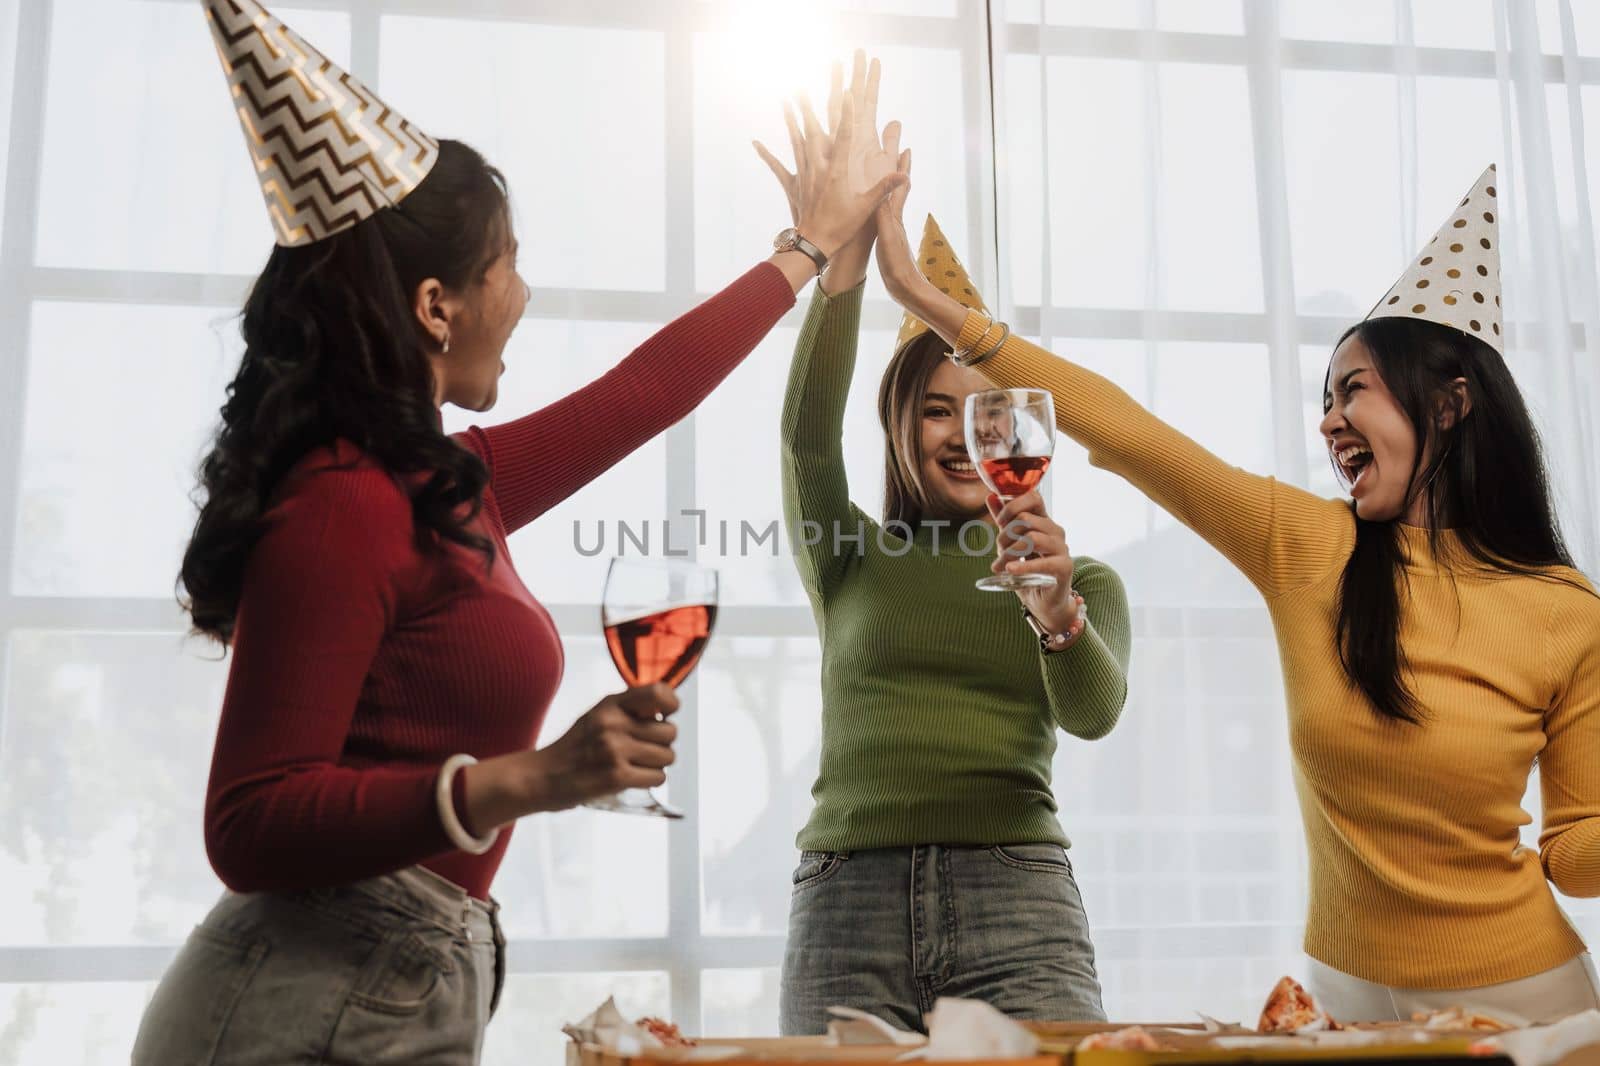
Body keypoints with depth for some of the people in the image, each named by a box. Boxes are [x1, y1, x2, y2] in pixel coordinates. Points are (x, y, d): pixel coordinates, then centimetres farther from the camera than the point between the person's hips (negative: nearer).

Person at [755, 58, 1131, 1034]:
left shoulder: (1080, 580, 14)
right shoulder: (853, 559, 12)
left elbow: (1094, 714, -5)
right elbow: (808, 432, -6)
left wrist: (1059, 613, -26)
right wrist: (841, 261, -20)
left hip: (1018, 893, 0)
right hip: (846, 897, 0)